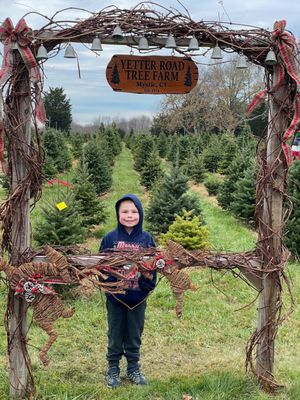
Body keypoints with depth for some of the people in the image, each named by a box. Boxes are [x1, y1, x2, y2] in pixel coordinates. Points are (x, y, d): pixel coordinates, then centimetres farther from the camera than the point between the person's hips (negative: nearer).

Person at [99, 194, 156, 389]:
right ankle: (113, 369, 29)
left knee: (134, 336, 16)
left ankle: (134, 369, 32)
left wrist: (147, 276, -18)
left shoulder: (147, 239, -4)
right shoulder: (110, 238, -7)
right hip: (115, 297, -1)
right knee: (115, 336, 13)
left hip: (138, 298, 1)